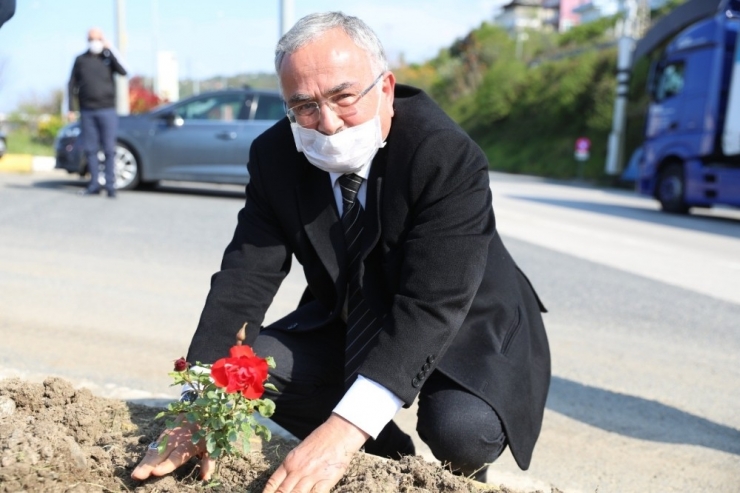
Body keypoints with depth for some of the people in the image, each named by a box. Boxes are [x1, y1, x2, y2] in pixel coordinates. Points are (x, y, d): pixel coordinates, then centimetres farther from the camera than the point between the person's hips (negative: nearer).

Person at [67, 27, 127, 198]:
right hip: (87, 111, 2)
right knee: (90, 149, 3)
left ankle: (110, 186, 0)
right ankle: (94, 185, 10)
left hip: (107, 110, -2)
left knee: (109, 149, -3)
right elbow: (73, 85, 9)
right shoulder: (80, 60, 10)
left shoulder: (108, 58, 6)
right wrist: (71, 109, 3)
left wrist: (109, 50, -14)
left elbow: (123, 71, -13)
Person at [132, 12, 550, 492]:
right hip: (352, 323, 5)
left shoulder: (449, 158, -30)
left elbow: (431, 307, -37)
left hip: (465, 327, -4)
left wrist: (343, 429, -46)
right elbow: (245, 279, -19)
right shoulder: (275, 157, -15)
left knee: (461, 429, -32)